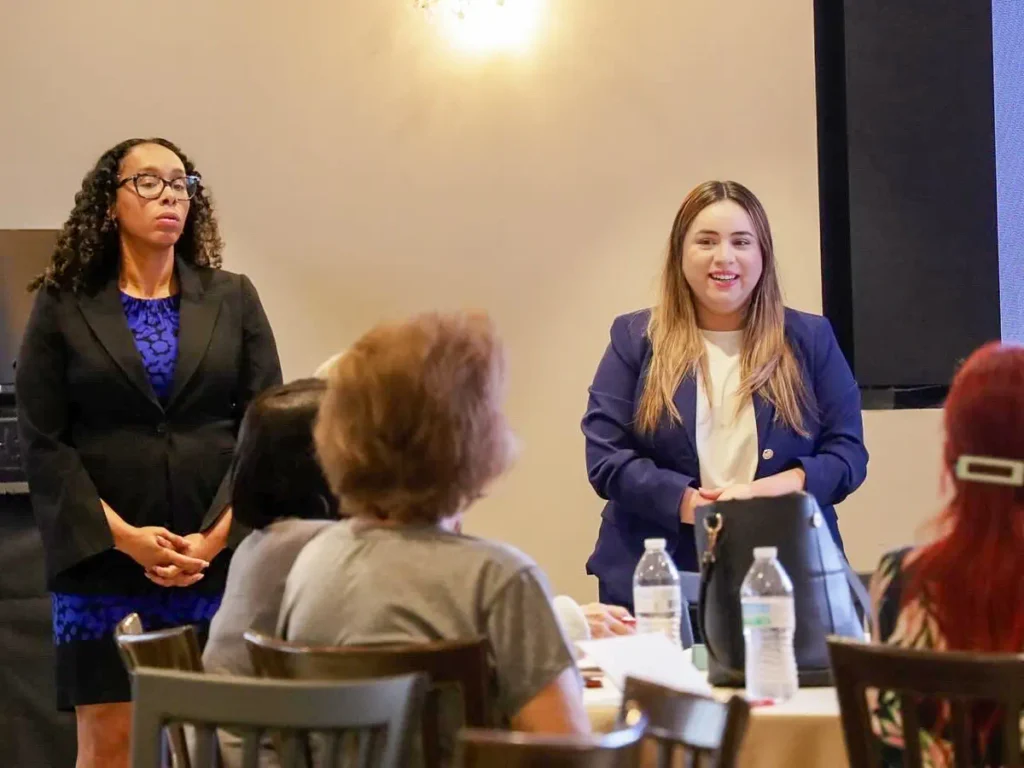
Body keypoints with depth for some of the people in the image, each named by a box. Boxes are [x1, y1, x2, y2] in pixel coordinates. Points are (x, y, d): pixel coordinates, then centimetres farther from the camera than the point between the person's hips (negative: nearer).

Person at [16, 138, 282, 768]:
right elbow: (43, 443, -1)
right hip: (102, 562, -1)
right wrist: (126, 538, -11)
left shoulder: (233, 298, 9)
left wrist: (214, 538, -8)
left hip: (217, 562, 1)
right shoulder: (63, 306, 4)